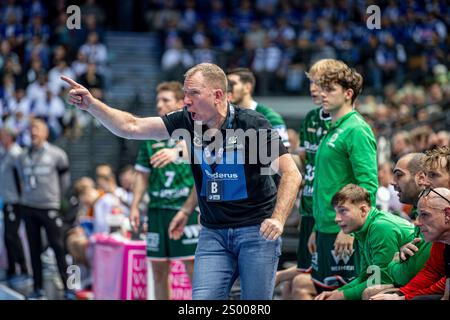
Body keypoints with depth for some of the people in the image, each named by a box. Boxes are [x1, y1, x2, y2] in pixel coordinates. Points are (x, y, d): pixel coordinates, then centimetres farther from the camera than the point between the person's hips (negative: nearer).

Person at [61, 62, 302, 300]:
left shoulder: (252, 124, -13)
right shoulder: (188, 121, -1)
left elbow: (291, 173, -13)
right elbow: (131, 127, -1)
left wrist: (278, 219, -26)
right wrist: (91, 104, -14)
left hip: (257, 229, -4)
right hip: (212, 232, 4)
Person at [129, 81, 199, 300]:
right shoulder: (151, 136, 12)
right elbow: (142, 174, 16)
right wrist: (134, 206, 9)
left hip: (188, 208, -5)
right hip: (157, 208, 5)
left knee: (193, 268, -7)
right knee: (159, 271, 8)